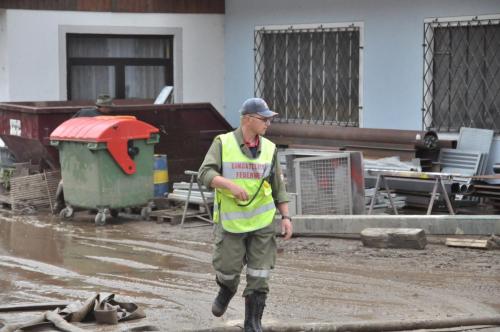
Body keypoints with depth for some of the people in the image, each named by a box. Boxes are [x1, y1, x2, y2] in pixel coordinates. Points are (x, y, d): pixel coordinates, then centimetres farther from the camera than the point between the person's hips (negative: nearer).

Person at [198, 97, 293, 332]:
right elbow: (205, 174, -16)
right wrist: (230, 185, -32)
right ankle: (226, 291, 40)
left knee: (259, 275, -1)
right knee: (227, 269, 5)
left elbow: (278, 187, 8)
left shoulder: (269, 148, 3)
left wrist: (286, 217, 1)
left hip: (262, 222, 2)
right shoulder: (222, 143, -6)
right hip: (231, 221, -2)